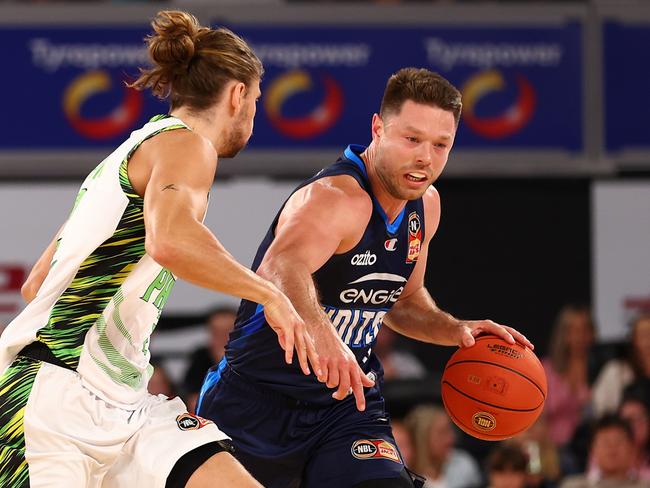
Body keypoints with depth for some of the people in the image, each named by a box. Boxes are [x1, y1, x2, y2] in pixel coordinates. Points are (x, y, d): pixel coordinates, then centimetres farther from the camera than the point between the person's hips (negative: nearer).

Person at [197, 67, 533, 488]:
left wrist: (457, 330, 2)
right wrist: (320, 332, -67)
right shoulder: (335, 199, -25)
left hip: (348, 399, 6)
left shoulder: (425, 205, 3)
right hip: (259, 401, -6)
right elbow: (280, 269, -47)